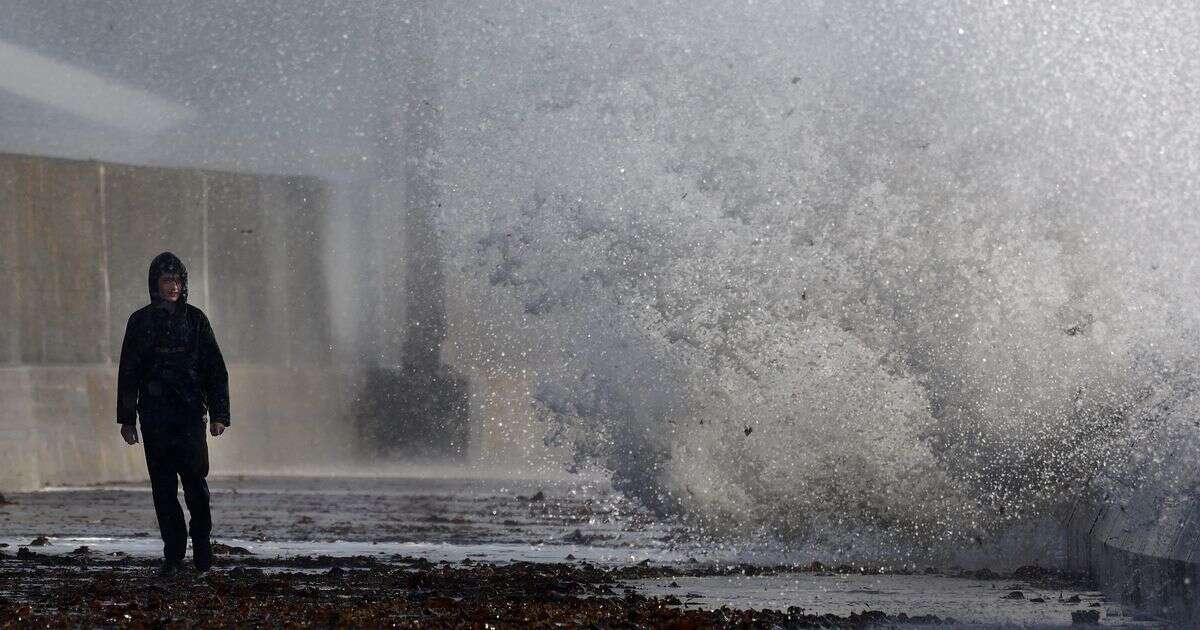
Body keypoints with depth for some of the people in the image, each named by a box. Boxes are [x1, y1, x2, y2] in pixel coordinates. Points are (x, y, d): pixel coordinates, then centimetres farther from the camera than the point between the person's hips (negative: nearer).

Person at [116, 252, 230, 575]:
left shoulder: (195, 319, 5)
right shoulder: (140, 321, 6)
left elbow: (216, 370, 6)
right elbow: (128, 373, 9)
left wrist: (219, 414, -1)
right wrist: (126, 419, 5)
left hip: (190, 413, -1)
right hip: (154, 415, 1)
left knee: (195, 478, -8)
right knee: (163, 486, 0)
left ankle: (201, 543, 11)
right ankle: (173, 554, 5)